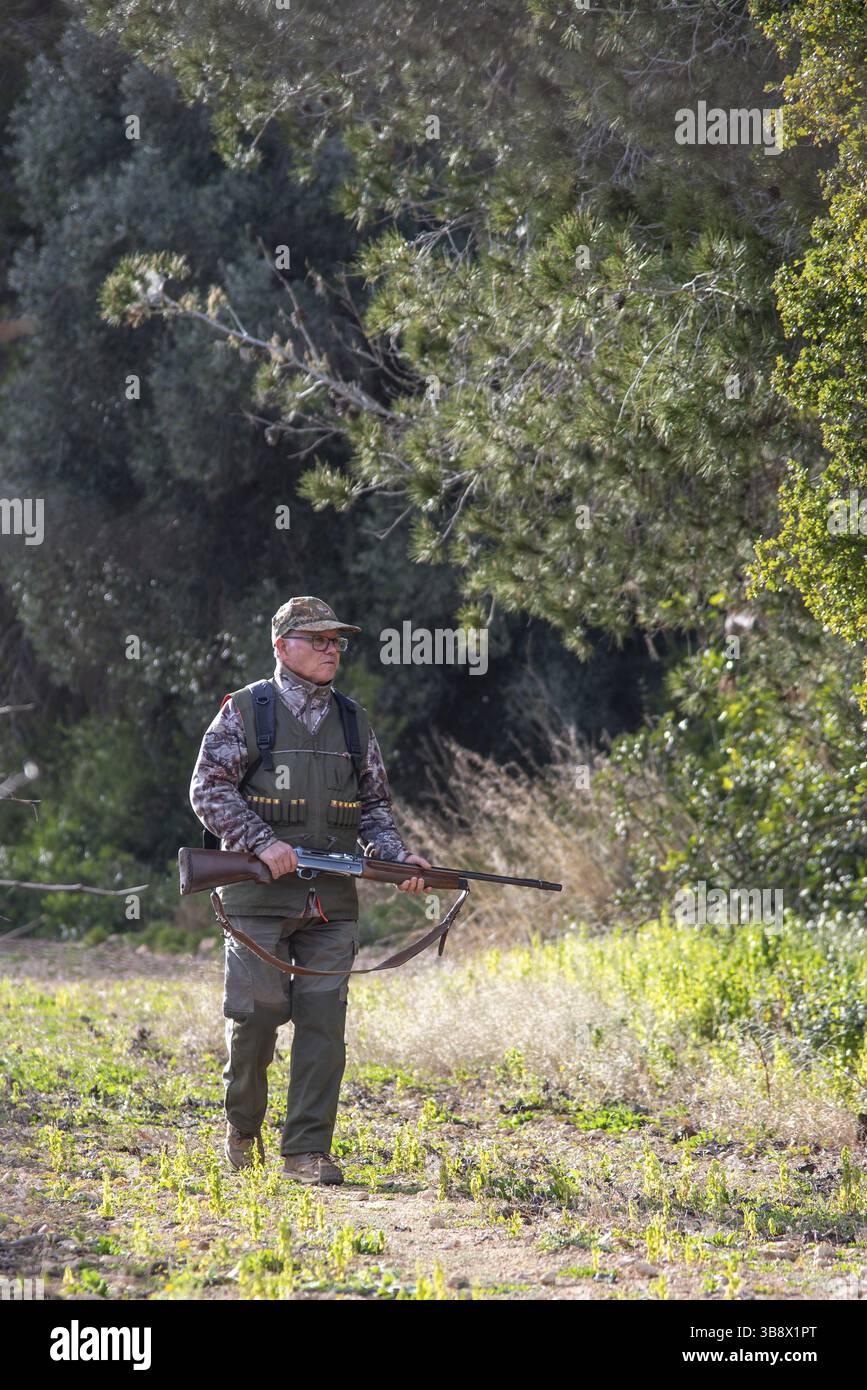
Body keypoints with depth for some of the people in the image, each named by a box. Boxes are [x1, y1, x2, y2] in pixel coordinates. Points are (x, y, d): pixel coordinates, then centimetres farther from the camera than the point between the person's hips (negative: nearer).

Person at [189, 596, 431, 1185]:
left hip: (332, 900, 4)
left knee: (323, 1024, -2)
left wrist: (399, 856, -1)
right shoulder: (244, 711, 1)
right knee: (255, 1019, -2)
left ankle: (308, 1151, 1)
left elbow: (374, 805, 17)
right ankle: (242, 1131, 20)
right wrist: (263, 843, -17)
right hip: (261, 894, -3)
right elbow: (209, 789, -5)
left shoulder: (354, 721, 14)